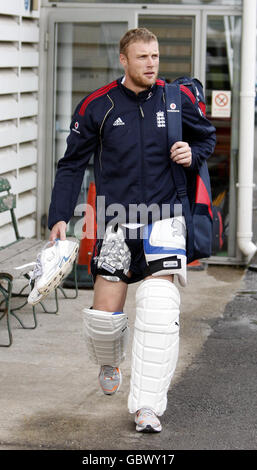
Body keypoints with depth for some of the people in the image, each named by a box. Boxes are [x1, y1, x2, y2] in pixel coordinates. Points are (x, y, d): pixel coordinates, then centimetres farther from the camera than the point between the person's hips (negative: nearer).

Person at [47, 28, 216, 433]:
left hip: (164, 218, 0)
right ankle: (109, 363, 36)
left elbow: (207, 137, 19)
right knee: (104, 314, -1)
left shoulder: (176, 99, 2)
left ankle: (148, 407, -9)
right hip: (116, 221, 0)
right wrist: (59, 217, -2)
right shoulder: (97, 106, -2)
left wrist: (193, 155, -4)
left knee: (158, 310, -14)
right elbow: (72, 164, 6)